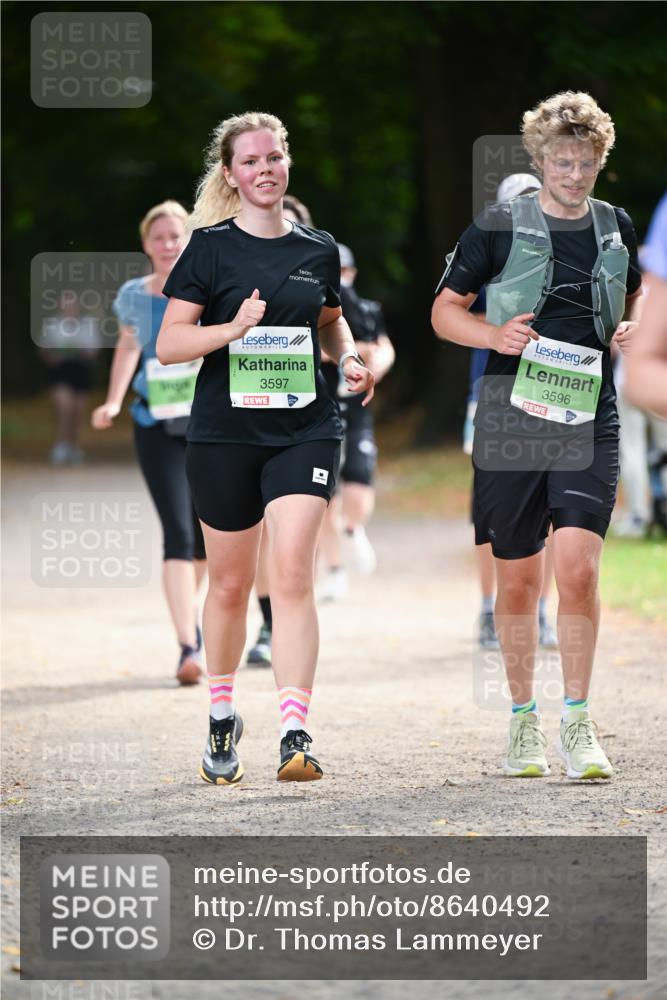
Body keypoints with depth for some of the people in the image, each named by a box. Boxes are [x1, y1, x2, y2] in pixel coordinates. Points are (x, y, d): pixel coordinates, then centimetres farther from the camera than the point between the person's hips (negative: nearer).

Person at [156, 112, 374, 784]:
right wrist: (232, 328, -20)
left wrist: (350, 359, 5)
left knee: (292, 574, -14)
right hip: (224, 433, -1)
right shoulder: (210, 247, -1)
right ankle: (222, 717, 31)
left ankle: (295, 735, -20)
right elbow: (169, 343, -5)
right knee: (230, 583, 9)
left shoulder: (318, 249, 8)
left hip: (304, 431, 1)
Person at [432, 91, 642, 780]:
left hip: (589, 421, 1)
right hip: (511, 420, -1)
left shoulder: (616, 227, 10)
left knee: (577, 568, -15)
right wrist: (493, 334, -11)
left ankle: (577, 723, -4)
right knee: (517, 579, 5)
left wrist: (633, 326, 6)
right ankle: (523, 720, 21)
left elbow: (636, 295, 28)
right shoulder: (499, 227, 0)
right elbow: (444, 309, 7)